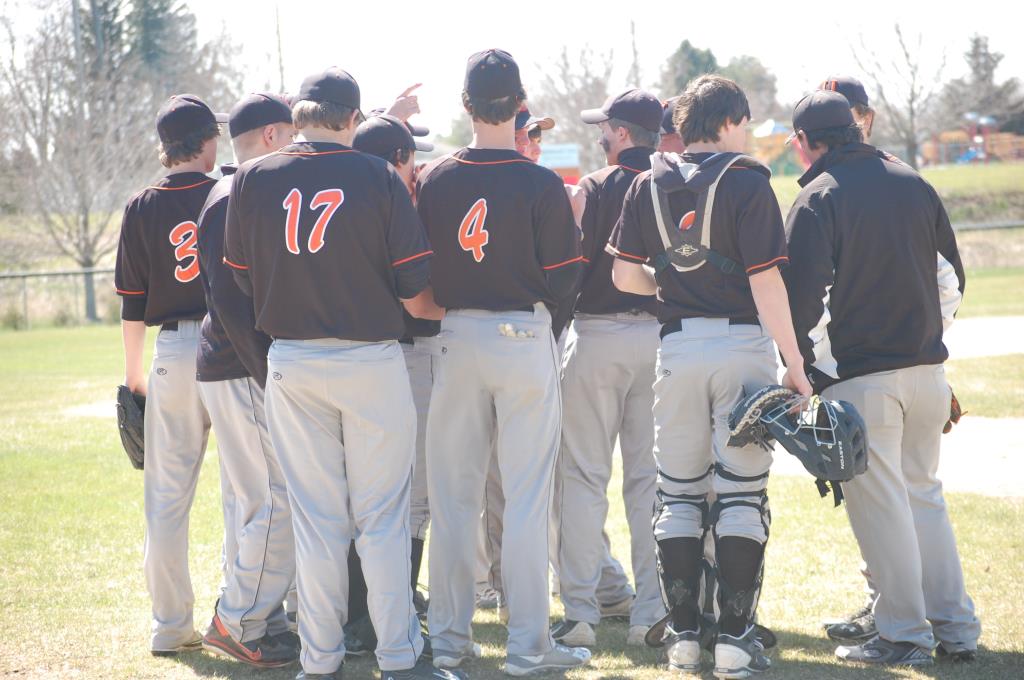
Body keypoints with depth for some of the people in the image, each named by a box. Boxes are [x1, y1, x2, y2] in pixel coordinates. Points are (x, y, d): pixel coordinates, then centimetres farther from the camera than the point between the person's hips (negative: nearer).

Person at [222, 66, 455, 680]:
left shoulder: (252, 180, -2)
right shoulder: (377, 177, -8)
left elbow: (242, 278, 6)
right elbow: (416, 296, -9)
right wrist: (451, 310, 11)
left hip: (290, 362, 2)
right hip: (372, 360, -2)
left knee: (316, 519, 10)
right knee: (382, 518, 7)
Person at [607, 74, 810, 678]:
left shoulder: (650, 185, 5)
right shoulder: (746, 182, -8)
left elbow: (625, 276, 4)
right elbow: (765, 281, -14)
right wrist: (795, 364, -11)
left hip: (677, 347, 4)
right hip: (743, 342, -4)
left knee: (679, 494, 11)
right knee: (743, 493, 1)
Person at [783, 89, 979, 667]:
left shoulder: (817, 199, -9)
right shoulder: (913, 184, 9)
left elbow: (803, 295, -15)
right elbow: (951, 274, 13)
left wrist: (808, 369, -6)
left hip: (858, 376, -6)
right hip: (926, 369, 6)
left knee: (880, 505, 1)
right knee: (925, 495, 16)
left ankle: (904, 635, 4)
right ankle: (957, 629, 17)